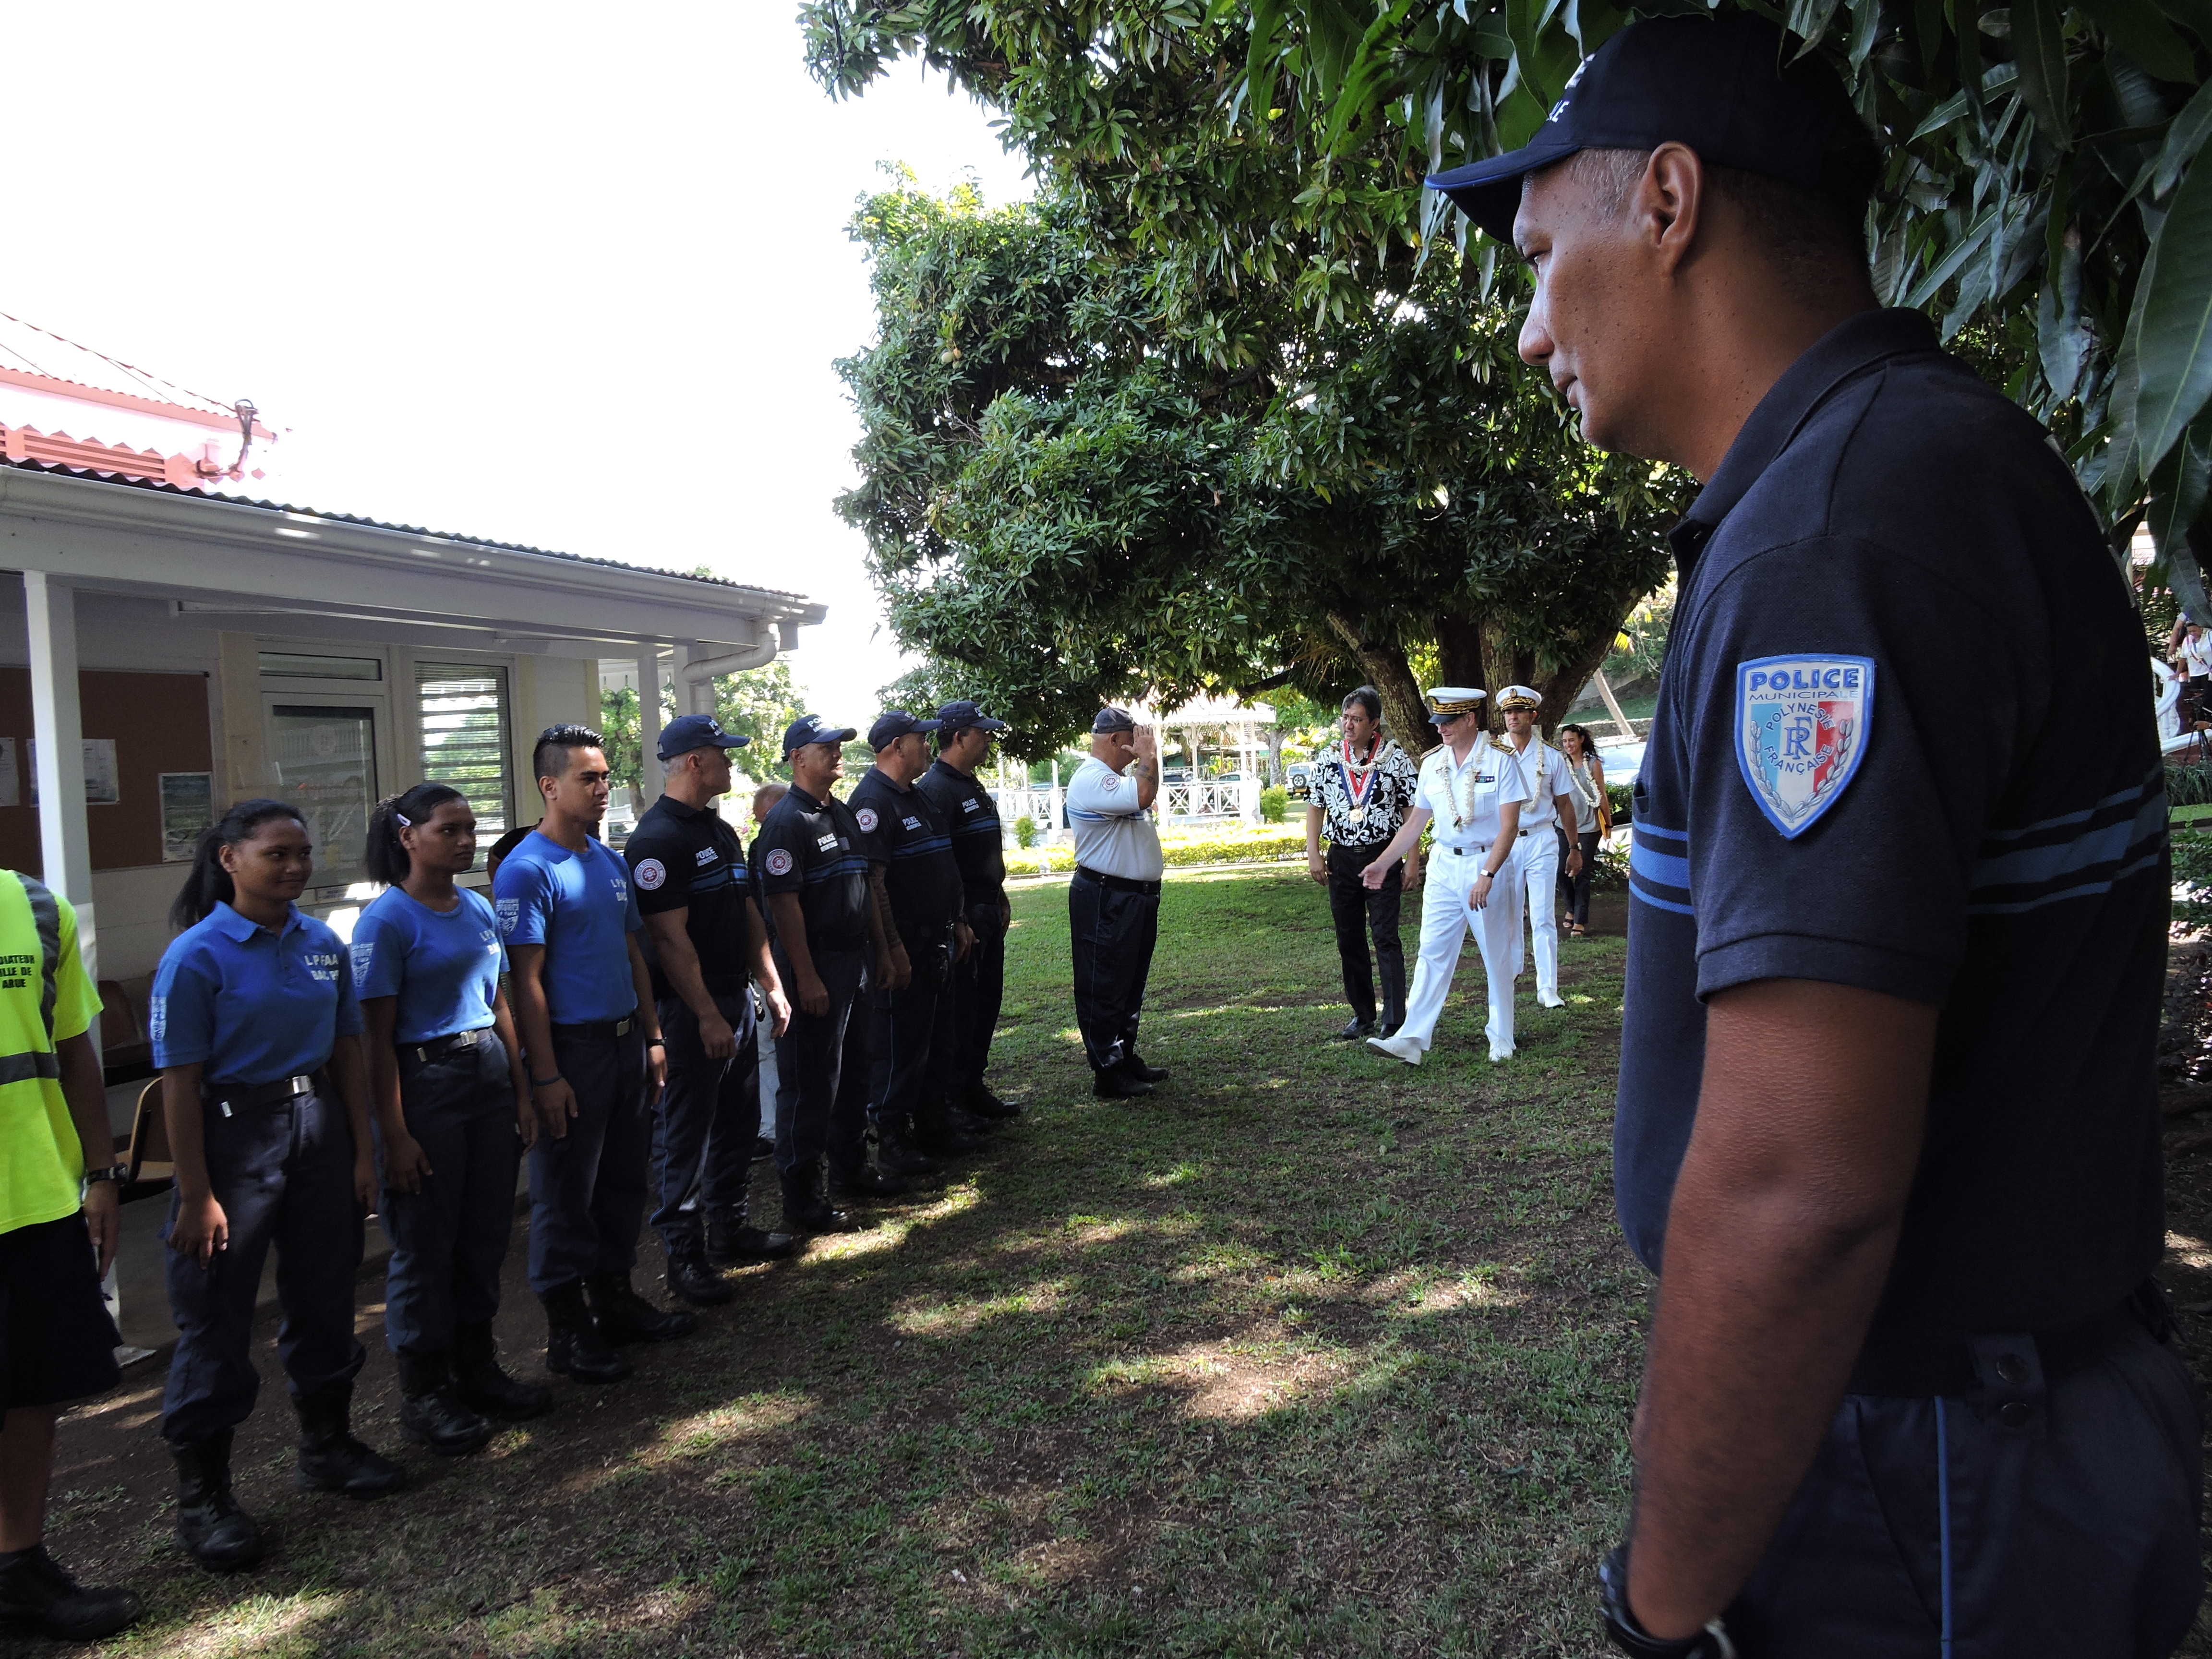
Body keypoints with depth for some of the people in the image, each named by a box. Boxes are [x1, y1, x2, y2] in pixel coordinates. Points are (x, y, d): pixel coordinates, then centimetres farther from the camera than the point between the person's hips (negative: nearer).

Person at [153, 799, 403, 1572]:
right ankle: (201, 1494, 17)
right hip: (235, 1133, -5)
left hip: (318, 1126, 6)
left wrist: (362, 1151, 6)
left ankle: (327, 1444, 35)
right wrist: (195, 1196, -14)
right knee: (216, 1321, 3)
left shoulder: (323, 944, 3)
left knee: (325, 1297, 16)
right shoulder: (197, 956, -13)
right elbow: (180, 1082, -13)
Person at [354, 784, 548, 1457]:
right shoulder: (387, 920, -11)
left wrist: (522, 1092, 12)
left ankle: (478, 1369, 28)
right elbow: (377, 1035, -13)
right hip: (425, 1081, -7)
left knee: (487, 1232, 13)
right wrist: (395, 1134, -16)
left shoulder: (479, 909, 9)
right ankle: (422, 1393, 17)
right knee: (426, 1241, 3)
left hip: (490, 1074, 7)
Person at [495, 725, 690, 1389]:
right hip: (571, 1050, -8)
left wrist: (652, 1037, 14)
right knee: (566, 1194, 3)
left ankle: (616, 1298, 31)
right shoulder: (527, 870, -13)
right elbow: (527, 979, -16)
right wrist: (546, 1076, -18)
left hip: (625, 1042, 8)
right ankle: (568, 1331, 15)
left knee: (624, 1181, 16)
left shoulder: (610, 861, 11)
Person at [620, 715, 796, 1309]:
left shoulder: (721, 831, 14)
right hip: (689, 1009, -9)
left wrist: (772, 986, 16)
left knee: (739, 1124, 16)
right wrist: (708, 1015, -20)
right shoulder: (657, 839, -16)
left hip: (736, 998, 9)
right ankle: (684, 1255, 9)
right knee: (685, 1132, 0)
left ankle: (730, 1230, 30)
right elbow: (671, 938, -20)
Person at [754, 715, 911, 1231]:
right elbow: (784, 903, -19)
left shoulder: (844, 815, 14)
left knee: (854, 1071, 18)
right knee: (810, 1083, -3)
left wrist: (884, 952, 16)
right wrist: (806, 978, -22)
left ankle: (851, 1166, 34)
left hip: (856, 960, 9)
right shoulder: (787, 820, -13)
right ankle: (802, 1198, 4)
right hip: (815, 966, -9)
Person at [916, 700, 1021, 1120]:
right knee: (959, 1008, -2)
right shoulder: (935, 789, -17)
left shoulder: (974, 786, 15)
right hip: (963, 916, -10)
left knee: (986, 1000, 14)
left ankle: (974, 1085, 25)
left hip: (988, 913, 10)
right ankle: (953, 1098, 8)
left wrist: (1001, 900, 21)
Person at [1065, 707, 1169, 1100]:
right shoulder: (1091, 779, -18)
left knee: (1132, 983, 18)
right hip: (1106, 901, -11)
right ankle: (1108, 1074, 4)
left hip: (1137, 898, 11)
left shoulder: (1116, 776, 17)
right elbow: (1142, 796, -31)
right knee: (1105, 988, -3)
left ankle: (1127, 1058, 30)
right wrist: (1148, 756, -18)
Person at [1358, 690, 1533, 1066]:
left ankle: (1501, 1039, 18)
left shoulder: (1500, 759, -8)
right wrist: (1383, 863, 8)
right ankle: (1412, 1039, -4)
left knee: (1497, 955, 6)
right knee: (1432, 953, -1)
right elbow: (1415, 823, 14)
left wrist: (1487, 875, -21)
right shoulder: (1433, 763, 7)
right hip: (1443, 866, 4)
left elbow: (1509, 826, -12)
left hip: (1486, 864, -4)